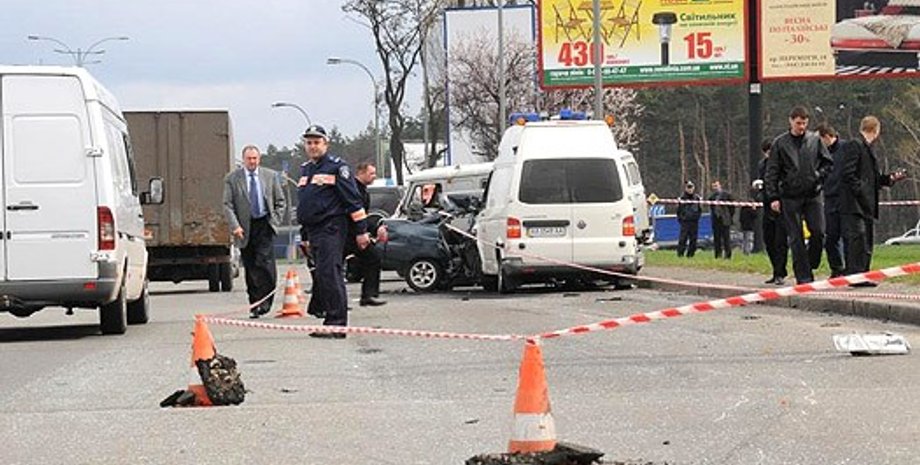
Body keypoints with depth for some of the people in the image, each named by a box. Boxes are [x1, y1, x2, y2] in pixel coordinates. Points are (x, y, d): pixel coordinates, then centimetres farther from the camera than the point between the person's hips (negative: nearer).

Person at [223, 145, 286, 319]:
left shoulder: (270, 176, 8)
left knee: (265, 264, -14)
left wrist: (275, 221, 1)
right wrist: (235, 226, -11)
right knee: (250, 268, 4)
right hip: (245, 228, 1)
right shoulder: (231, 179, 4)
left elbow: (280, 202, 13)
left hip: (265, 225, -1)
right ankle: (254, 305, 13)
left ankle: (264, 304, -10)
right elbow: (227, 205, 0)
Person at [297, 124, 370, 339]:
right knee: (321, 276, 8)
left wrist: (361, 231, -12)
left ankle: (336, 324, -14)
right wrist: (305, 236, 26)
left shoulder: (337, 167, -6)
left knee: (329, 274, -14)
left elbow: (353, 200, -9)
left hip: (332, 230, -8)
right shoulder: (305, 170, 19)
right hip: (313, 231, 8)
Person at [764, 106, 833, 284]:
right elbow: (771, 172, 1)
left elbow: (828, 162, 15)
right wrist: (773, 197, -6)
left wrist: (819, 176, -3)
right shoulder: (780, 143, 1)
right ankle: (803, 276, 3)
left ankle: (811, 265, 12)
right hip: (790, 197, -1)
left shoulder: (815, 140, 6)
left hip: (813, 195, 2)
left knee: (819, 232, -8)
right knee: (796, 239, -1)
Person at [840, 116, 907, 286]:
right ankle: (855, 275, -13)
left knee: (867, 241, 10)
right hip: (854, 204, -10)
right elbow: (848, 175, -17)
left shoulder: (869, 148, 21)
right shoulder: (854, 146, -9)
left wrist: (890, 178, 12)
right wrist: (860, 191, -20)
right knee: (857, 239, -13)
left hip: (867, 205, 10)